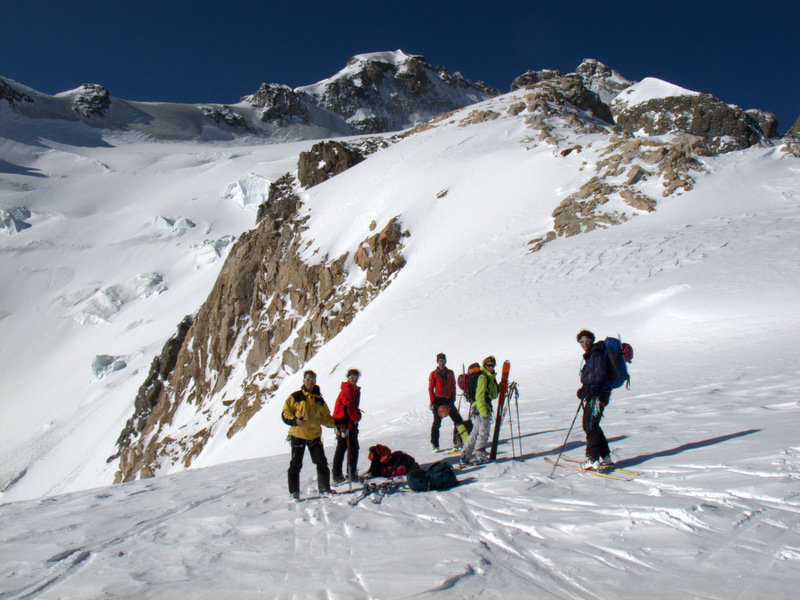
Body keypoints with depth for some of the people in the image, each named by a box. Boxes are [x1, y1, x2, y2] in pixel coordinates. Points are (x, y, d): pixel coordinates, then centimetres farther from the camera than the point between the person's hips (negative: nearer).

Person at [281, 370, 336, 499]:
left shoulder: (319, 400, 11)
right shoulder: (295, 397, -1)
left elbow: (325, 418, 16)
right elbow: (285, 413, -3)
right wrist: (294, 420, -21)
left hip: (315, 435, 4)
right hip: (298, 435, -3)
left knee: (322, 464, 4)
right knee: (295, 465, 2)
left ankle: (325, 489, 17)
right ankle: (294, 493, 13)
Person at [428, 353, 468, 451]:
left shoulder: (450, 373, 9)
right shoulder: (434, 374, 0)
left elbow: (453, 387, 12)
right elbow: (430, 388, 0)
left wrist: (452, 400, 2)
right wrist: (433, 402, -7)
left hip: (448, 400, 3)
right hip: (438, 401, -3)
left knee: (458, 419, -3)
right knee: (437, 423, 1)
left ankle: (466, 440, 1)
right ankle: (435, 445, 11)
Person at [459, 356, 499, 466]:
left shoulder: (490, 377, 17)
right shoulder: (483, 377, -14)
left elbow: (493, 393, 25)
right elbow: (479, 395, -20)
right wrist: (483, 411, -24)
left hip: (485, 408, 10)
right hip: (480, 408, -10)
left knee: (475, 433, 12)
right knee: (483, 433, -3)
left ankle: (464, 457, 16)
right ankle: (480, 457, 5)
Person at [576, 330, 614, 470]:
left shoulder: (597, 355, -13)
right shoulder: (589, 356, 18)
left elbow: (601, 376, -21)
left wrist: (591, 391, -29)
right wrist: (583, 389, 9)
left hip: (599, 395, -10)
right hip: (592, 395, 10)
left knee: (591, 426, -10)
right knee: (588, 425, 14)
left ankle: (593, 459, -7)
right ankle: (605, 458, 22)